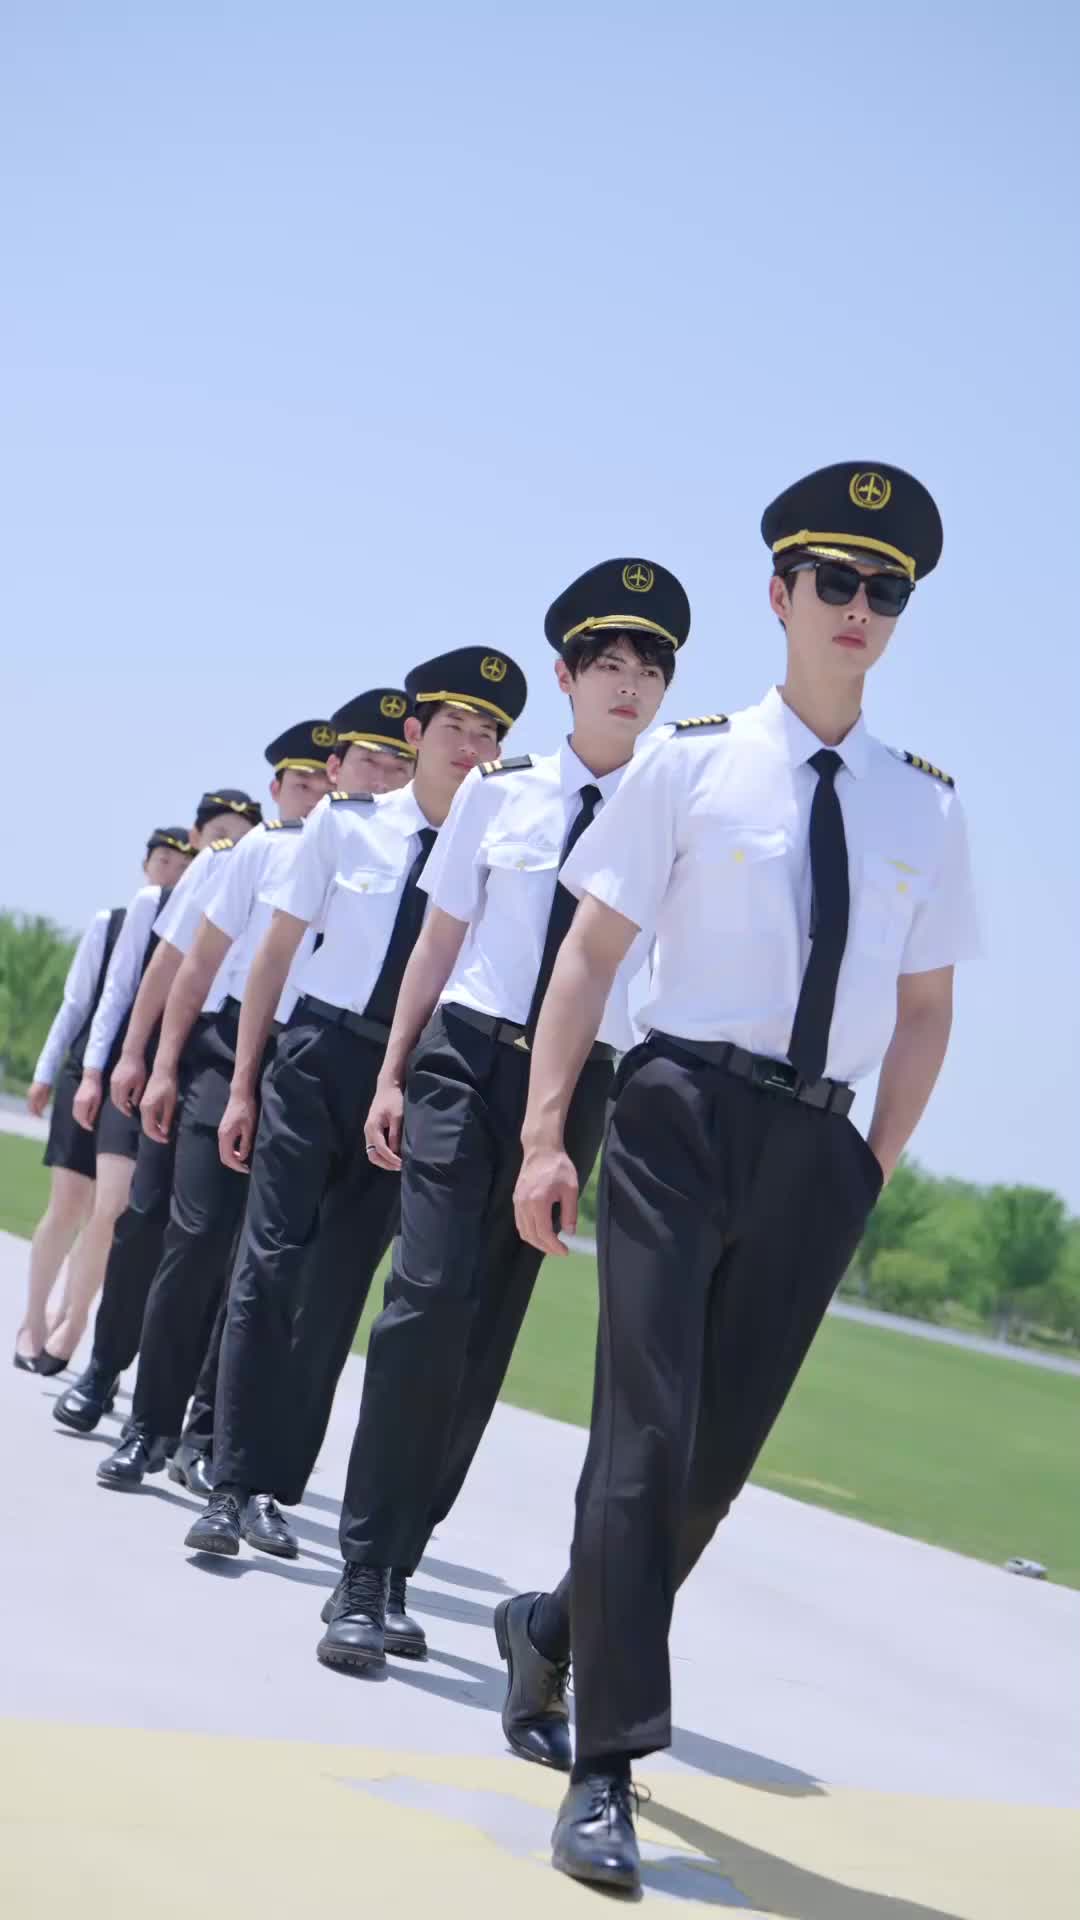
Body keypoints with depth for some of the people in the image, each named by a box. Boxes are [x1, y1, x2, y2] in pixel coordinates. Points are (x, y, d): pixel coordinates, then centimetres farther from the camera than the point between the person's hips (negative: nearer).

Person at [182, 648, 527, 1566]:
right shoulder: (344, 825, -1)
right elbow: (275, 954, 5)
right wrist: (244, 1084, 3)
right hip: (321, 1053, -1)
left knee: (340, 1285, 6)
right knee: (271, 1263, -7)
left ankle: (272, 1489, 14)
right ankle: (232, 1486, -5)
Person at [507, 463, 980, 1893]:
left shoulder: (926, 807, 9)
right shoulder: (692, 764, 1)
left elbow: (925, 1010, 15)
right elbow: (592, 953, 0)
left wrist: (875, 1168, 9)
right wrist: (546, 1134, -7)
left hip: (817, 1146, 4)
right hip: (684, 1113, -3)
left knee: (726, 1441, 10)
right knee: (648, 1426, -9)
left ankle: (562, 1626, 35)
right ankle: (606, 1767, -3)